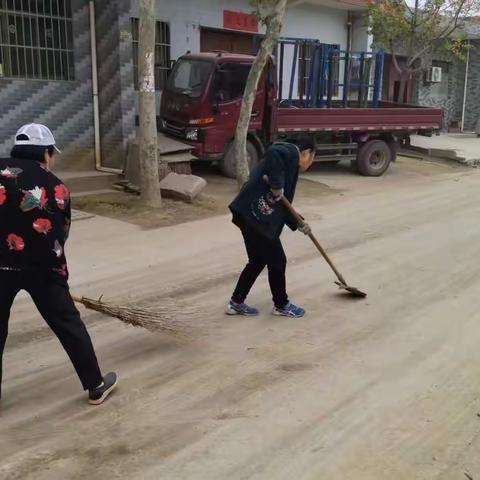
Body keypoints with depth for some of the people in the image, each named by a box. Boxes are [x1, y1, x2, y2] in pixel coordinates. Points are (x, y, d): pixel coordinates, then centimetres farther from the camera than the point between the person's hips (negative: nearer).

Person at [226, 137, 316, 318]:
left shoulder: (290, 165, 25)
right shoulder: (290, 152, -3)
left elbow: (280, 205, 27)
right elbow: (272, 152, -28)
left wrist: (297, 224, 24)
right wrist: (277, 186, -24)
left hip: (251, 215, 10)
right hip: (255, 214, -10)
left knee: (257, 261, 21)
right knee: (277, 261, 6)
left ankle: (236, 303, 30)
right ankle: (281, 305, 24)